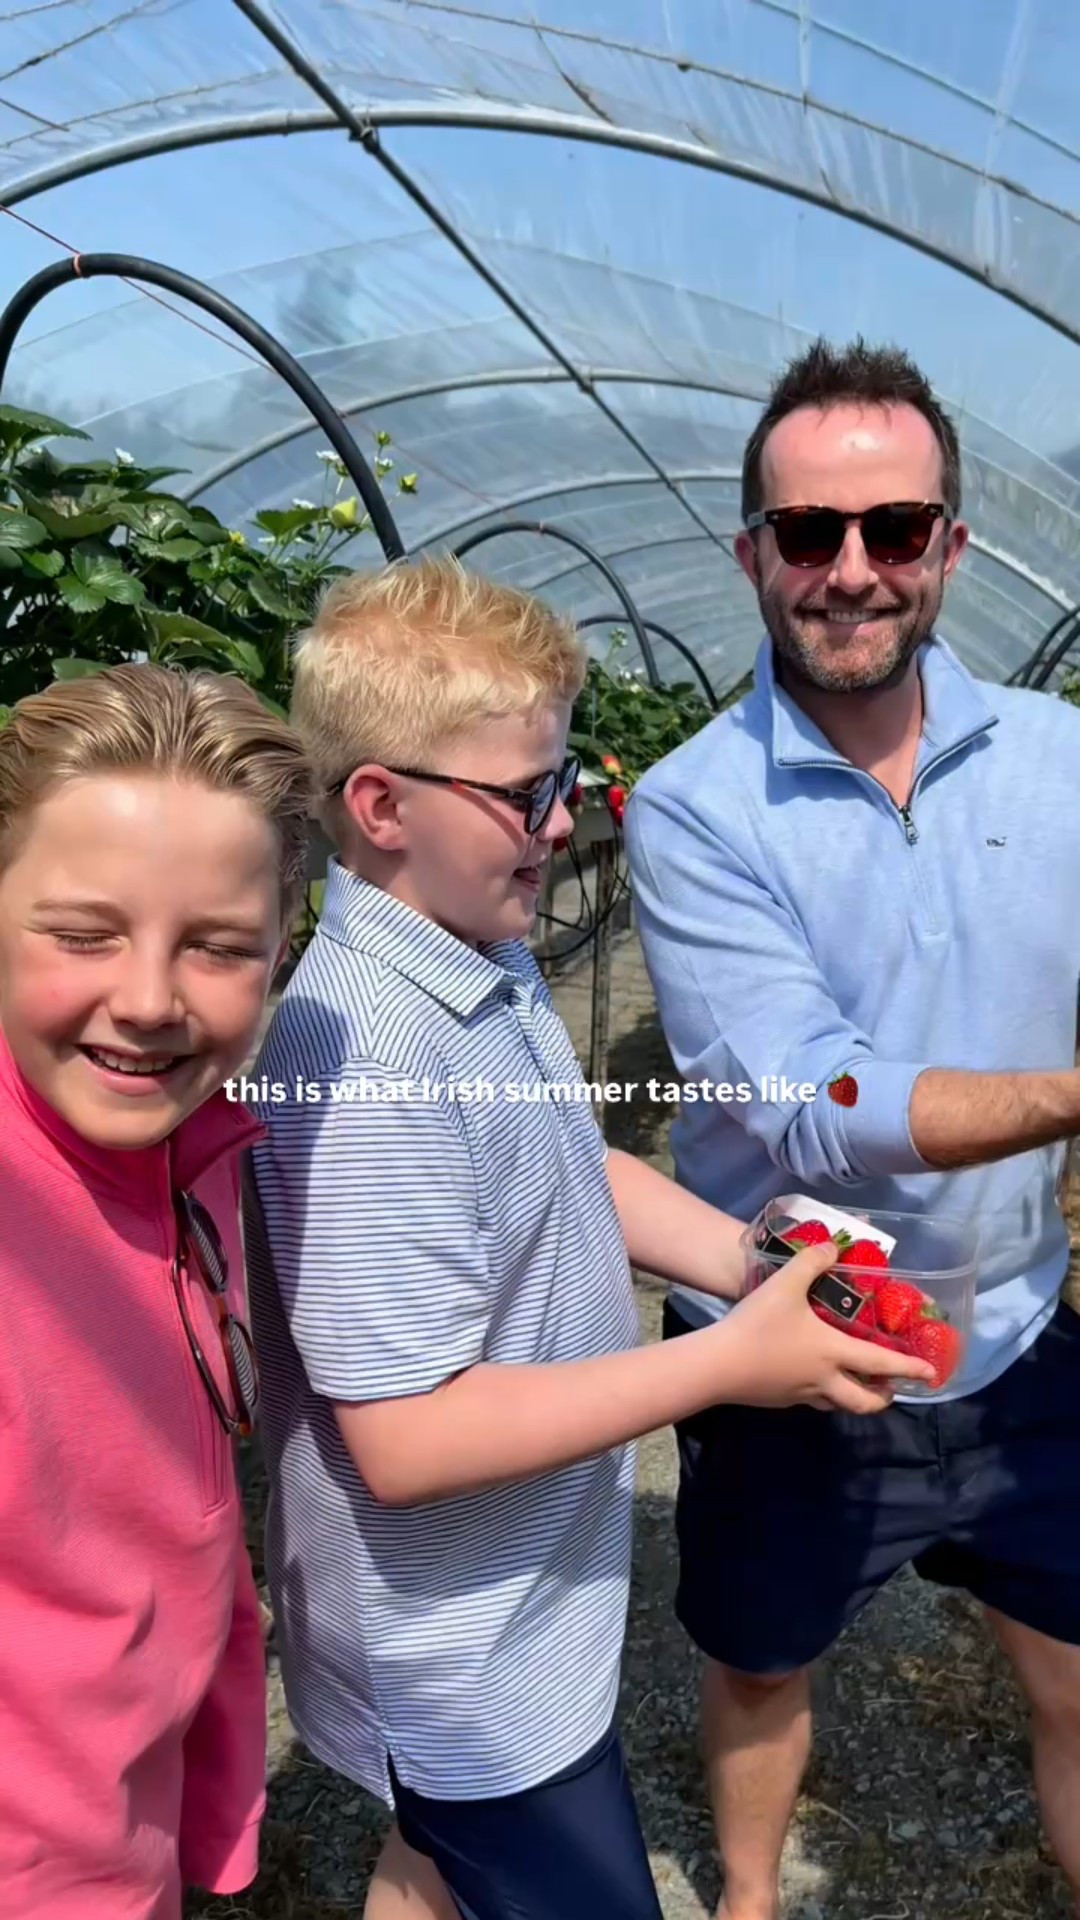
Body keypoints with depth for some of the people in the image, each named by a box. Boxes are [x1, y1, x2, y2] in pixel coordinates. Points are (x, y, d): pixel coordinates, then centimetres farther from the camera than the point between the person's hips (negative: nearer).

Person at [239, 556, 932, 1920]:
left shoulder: (492, 966, -4)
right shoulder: (366, 1057, -33)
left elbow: (575, 1172, 10)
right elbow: (405, 1438, -31)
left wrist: (760, 1272, -5)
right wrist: (729, 1362, -26)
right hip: (467, 1669, -8)